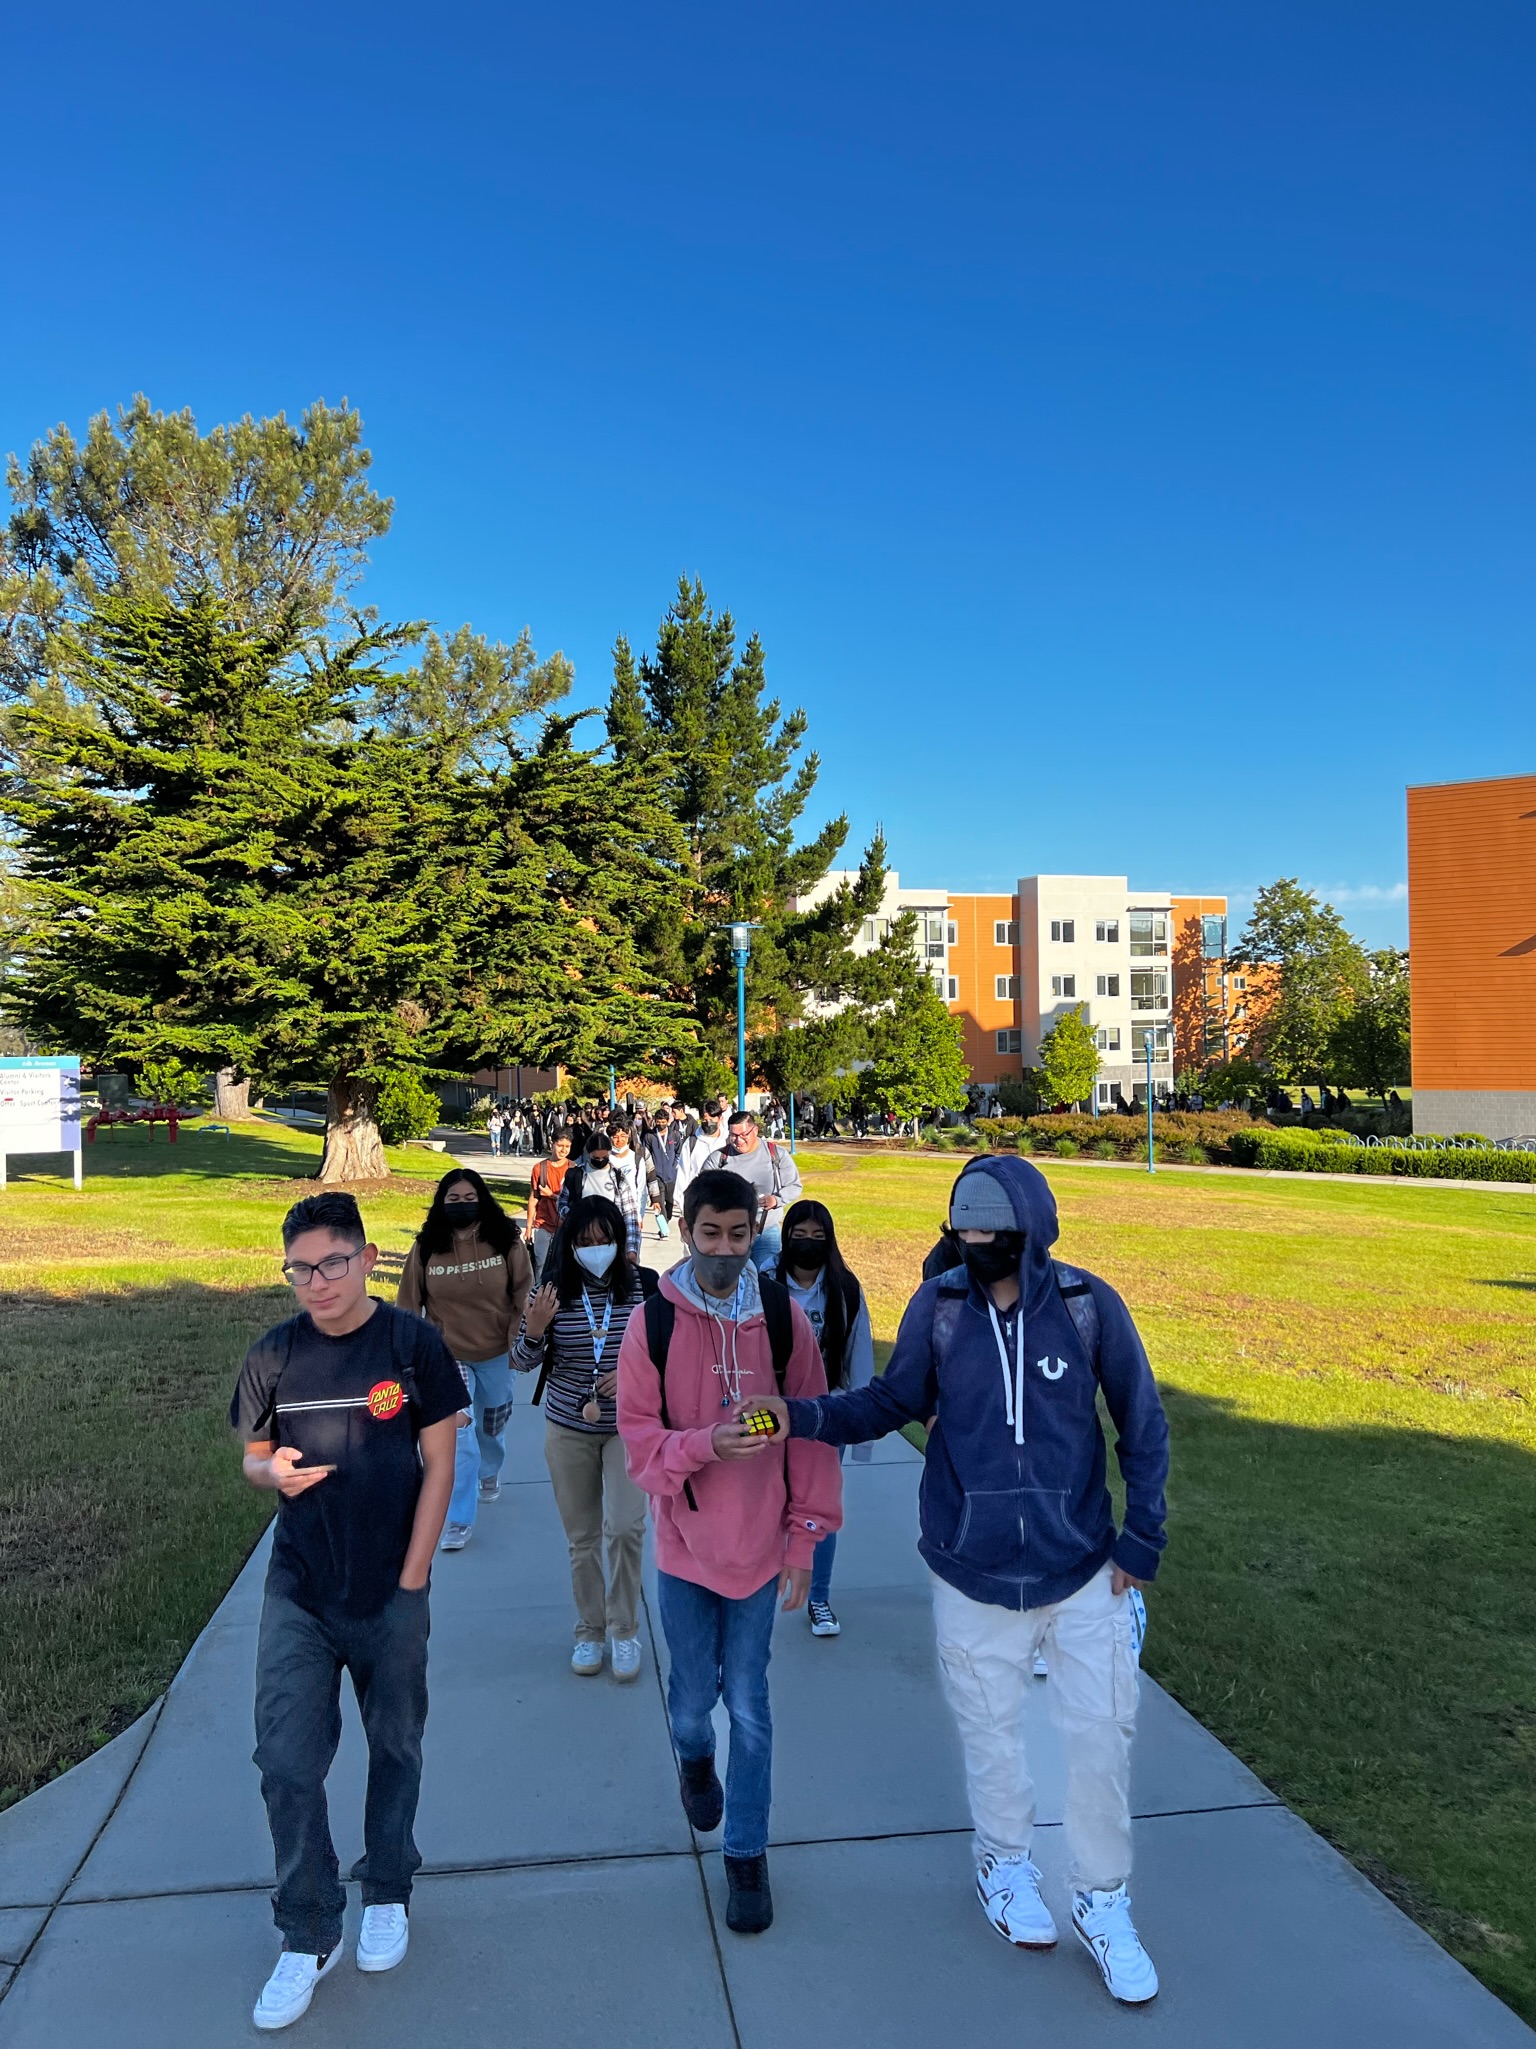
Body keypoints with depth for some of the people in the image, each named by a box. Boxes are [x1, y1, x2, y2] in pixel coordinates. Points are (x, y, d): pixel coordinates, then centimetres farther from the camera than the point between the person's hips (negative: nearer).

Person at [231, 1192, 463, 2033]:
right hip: (297, 1593, 2)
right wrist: (273, 1471, -16)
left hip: (391, 1593, -1)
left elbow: (438, 1464, -6)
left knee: (395, 1748, 14)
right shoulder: (273, 1354, -3)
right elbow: (253, 1454, 9)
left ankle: (387, 1894, 38)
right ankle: (308, 1936, 21)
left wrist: (412, 1579, -9)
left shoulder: (413, 1344, -11)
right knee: (286, 1761, 1)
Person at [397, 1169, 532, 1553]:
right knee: (458, 1436, -8)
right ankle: (459, 1520, 4)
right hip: (448, 1356, -1)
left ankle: (489, 1474, 53)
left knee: (492, 1424, 21)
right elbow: (410, 1305, -2)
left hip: (495, 1354, 1)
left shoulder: (506, 1242, -11)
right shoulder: (425, 1249, -10)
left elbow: (523, 1295, -5)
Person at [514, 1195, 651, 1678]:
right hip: (569, 1429, 1)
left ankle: (624, 1630, 10)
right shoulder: (554, 1291, -9)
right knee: (582, 1537, 12)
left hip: (628, 1425, -1)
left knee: (626, 1527, -12)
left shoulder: (641, 1288, -11)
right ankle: (590, 1630, 30)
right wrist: (534, 1330, -23)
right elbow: (523, 1362, -2)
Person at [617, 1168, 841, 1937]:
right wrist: (706, 1444, -27)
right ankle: (695, 1760, 50)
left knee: (748, 1706, 8)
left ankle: (746, 1854, 28)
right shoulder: (652, 1325, -11)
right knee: (693, 1696, 15)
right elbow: (639, 1441, -9)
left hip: (760, 1544, 0)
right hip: (686, 1544, 0)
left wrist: (805, 1533, -3)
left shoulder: (782, 1316, -9)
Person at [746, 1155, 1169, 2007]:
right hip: (974, 1571, 1)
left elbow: (1141, 1422, -4)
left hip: (1083, 1569, -1)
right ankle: (1004, 1859, 47)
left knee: (1102, 1737, 9)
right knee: (989, 1725, 19)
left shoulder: (1087, 1304, -15)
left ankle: (1102, 1902, 34)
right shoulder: (939, 1305, -12)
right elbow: (896, 1400, -1)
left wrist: (1143, 1536, -3)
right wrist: (804, 1416, -16)